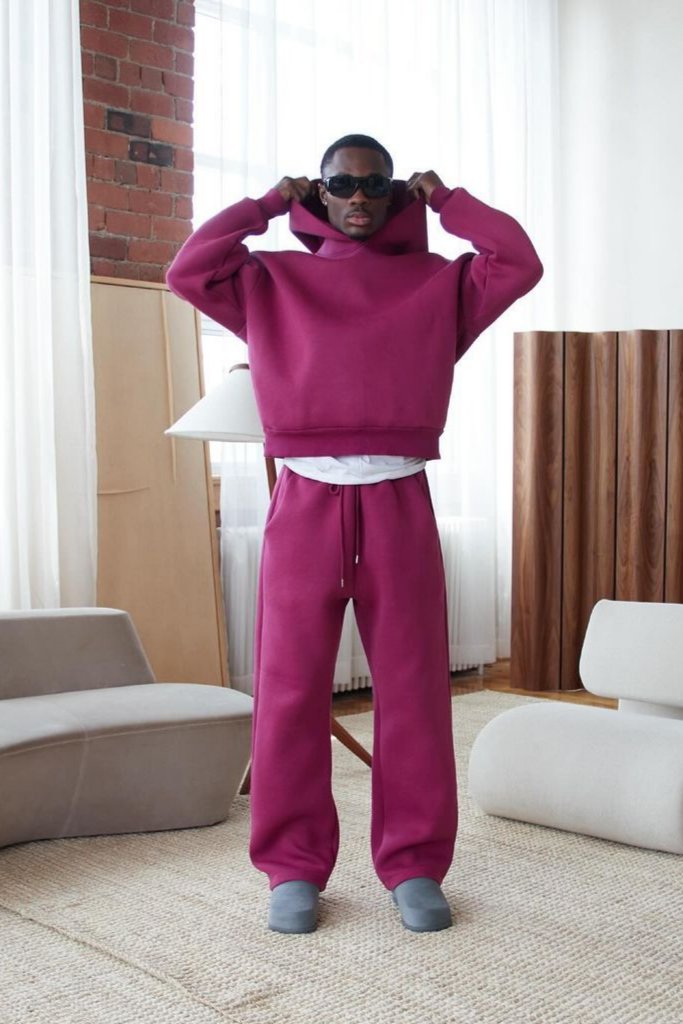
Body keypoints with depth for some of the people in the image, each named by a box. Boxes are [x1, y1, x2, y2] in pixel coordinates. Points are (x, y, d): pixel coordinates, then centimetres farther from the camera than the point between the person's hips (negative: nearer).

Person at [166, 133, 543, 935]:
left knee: (413, 688, 1)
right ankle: (293, 867, 11)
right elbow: (188, 270, 3)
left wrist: (443, 199, 12)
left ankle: (414, 865, 14)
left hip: (398, 503, 1)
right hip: (304, 502, 0)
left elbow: (520, 264, 3)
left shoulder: (438, 282, 14)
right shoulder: (271, 280, 14)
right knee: (290, 689, -1)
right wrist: (267, 204, 11)